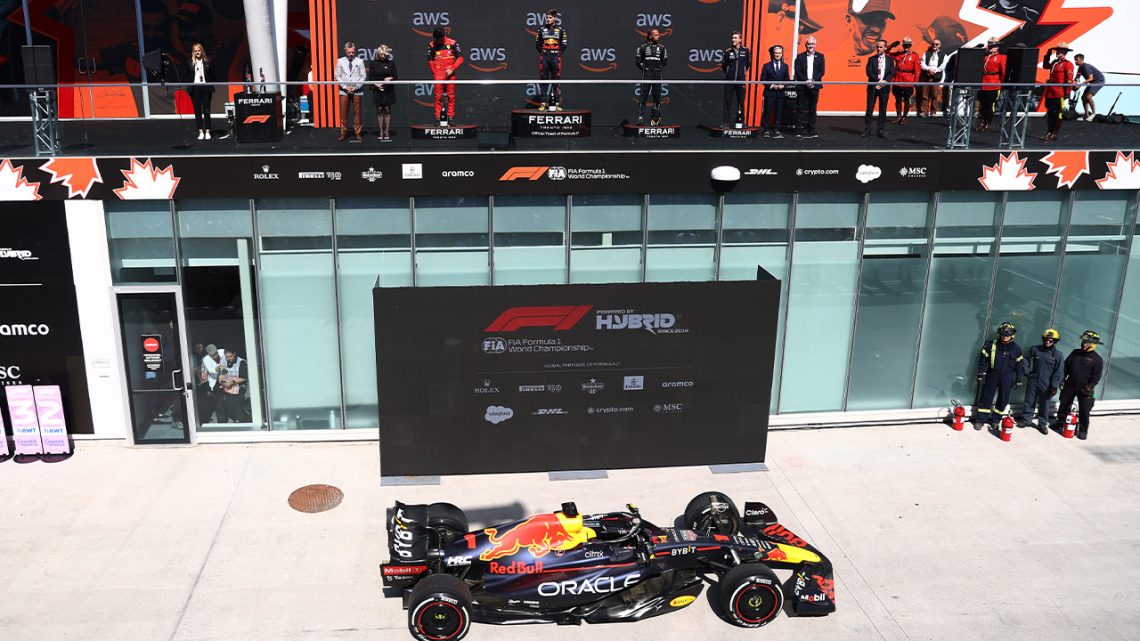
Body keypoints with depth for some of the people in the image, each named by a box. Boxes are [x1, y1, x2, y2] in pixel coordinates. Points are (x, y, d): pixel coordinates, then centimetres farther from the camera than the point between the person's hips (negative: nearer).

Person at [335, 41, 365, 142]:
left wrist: (356, 87, -8)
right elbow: (338, 76, 6)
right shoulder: (340, 61, 7)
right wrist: (345, 87, -7)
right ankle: (343, 133, 6)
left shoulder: (359, 61, 5)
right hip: (344, 91, 0)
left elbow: (363, 76, 4)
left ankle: (357, 134, 7)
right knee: (343, 113, 0)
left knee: (357, 113, 1)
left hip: (357, 91, 0)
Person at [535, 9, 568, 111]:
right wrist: (543, 53, 8)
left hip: (556, 58, -1)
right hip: (544, 58, 1)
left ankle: (557, 103, 1)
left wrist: (558, 53, 5)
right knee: (544, 80, 1)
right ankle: (543, 103, 3)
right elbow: (537, 43, 14)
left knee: (556, 80, -1)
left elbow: (564, 44, 9)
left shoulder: (561, 29, 5)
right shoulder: (542, 28, 8)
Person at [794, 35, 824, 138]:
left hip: (814, 86, 2)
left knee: (813, 109, 6)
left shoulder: (820, 56, 8)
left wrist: (813, 81, -14)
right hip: (802, 87, -1)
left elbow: (821, 71, 2)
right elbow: (797, 71, -2)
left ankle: (811, 131, 10)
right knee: (803, 109, -2)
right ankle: (803, 130, -1)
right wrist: (806, 81, -15)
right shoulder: (800, 57, 5)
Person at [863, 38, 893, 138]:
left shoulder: (890, 59, 8)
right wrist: (878, 81, -15)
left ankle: (881, 130, 8)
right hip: (873, 86, -1)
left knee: (883, 110, 3)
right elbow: (869, 72, -6)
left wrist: (885, 81, -17)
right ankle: (867, 131, 1)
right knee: (869, 109, -1)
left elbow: (892, 73, 0)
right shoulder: (871, 59, 5)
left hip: (884, 87, 1)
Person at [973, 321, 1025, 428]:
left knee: (1003, 400, 7)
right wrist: (981, 374, -3)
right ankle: (980, 420, 10)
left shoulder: (1016, 348, 1)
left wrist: (1018, 379, 6)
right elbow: (983, 360, 0)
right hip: (992, 376, -1)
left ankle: (995, 420, 24)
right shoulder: (991, 345, -5)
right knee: (986, 398, 2)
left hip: (1007, 379, 1)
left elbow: (1020, 365, 7)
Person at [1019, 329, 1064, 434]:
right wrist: (1026, 371, 3)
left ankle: (1043, 424, 19)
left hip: (1046, 385, -2)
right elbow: (1026, 359, 14)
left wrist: (1054, 386, -9)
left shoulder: (1057, 354, -5)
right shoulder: (1035, 349, -1)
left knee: (1044, 405, 7)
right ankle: (1026, 419, 26)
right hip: (1033, 381, 2)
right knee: (1029, 402, 12)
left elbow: (1059, 372, -5)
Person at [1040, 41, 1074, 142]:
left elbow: (1069, 80, -13)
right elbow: (1045, 66, 34)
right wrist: (1048, 55, 22)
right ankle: (1050, 132, 21)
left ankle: (1055, 134, 3)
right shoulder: (1054, 62, 15)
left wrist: (1067, 92, -17)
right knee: (1050, 113, 12)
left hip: (1059, 94, -8)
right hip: (1050, 92, 8)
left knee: (1057, 114, -2)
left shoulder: (1067, 64, -9)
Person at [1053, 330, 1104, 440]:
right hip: (1070, 385, 4)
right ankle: (1060, 422, 33)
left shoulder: (1097, 359, -8)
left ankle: (1083, 430, 10)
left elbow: (1096, 376, -9)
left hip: (1084, 389, -4)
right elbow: (1066, 366, 10)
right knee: (1064, 405, 15)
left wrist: (1089, 387, -17)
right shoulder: (1075, 353, 4)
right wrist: (1062, 379, 5)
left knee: (1084, 410, 0)